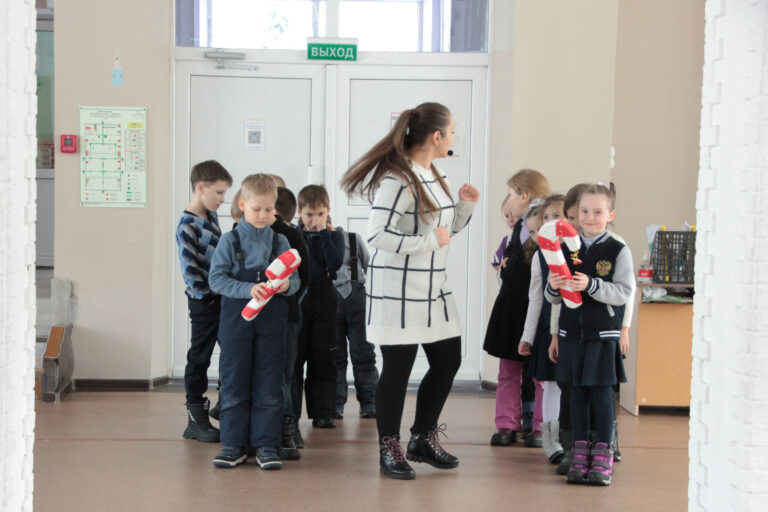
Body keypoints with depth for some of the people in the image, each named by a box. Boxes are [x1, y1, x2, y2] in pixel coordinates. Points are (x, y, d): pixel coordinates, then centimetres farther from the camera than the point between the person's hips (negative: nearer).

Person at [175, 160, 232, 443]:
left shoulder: (212, 217, 12)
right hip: (203, 302, -8)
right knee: (199, 358, 0)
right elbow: (189, 269, -19)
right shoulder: (187, 226, -15)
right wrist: (206, 297, -18)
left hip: (223, 298, 8)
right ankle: (196, 419, 8)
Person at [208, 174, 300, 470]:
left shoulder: (280, 242, 7)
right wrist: (248, 289, -21)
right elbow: (216, 279, -7)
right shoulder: (230, 240, 1)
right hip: (236, 320, -1)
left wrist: (287, 284, -18)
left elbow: (294, 279, 6)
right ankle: (233, 445, 13)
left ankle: (266, 445, 8)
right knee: (234, 384, 3)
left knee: (269, 385, 2)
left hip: (271, 323, 1)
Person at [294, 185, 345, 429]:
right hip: (295, 301, 0)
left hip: (323, 301, 0)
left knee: (323, 359, 3)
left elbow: (335, 264, -12)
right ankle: (289, 413, 7)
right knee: (293, 357, 1)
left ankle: (322, 413, 8)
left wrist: (323, 234, -12)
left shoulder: (334, 237, 5)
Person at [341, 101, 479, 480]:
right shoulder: (397, 179, -18)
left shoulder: (432, 175, 12)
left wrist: (465, 205, 5)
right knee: (398, 369, 1)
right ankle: (389, 450, 17)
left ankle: (422, 440, 28)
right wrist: (429, 241, -21)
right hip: (398, 290, -9)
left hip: (433, 289, 9)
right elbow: (377, 235, -23)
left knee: (448, 361, 13)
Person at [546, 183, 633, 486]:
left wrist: (591, 285, -23)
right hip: (572, 333, 4)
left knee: (602, 393, -2)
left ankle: (603, 457, 6)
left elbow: (624, 292, -11)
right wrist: (554, 288, -11)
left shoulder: (618, 251, -2)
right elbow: (553, 298, 11)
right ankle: (580, 455, 14)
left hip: (603, 335, -3)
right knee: (577, 393, 7)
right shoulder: (567, 250, 9)